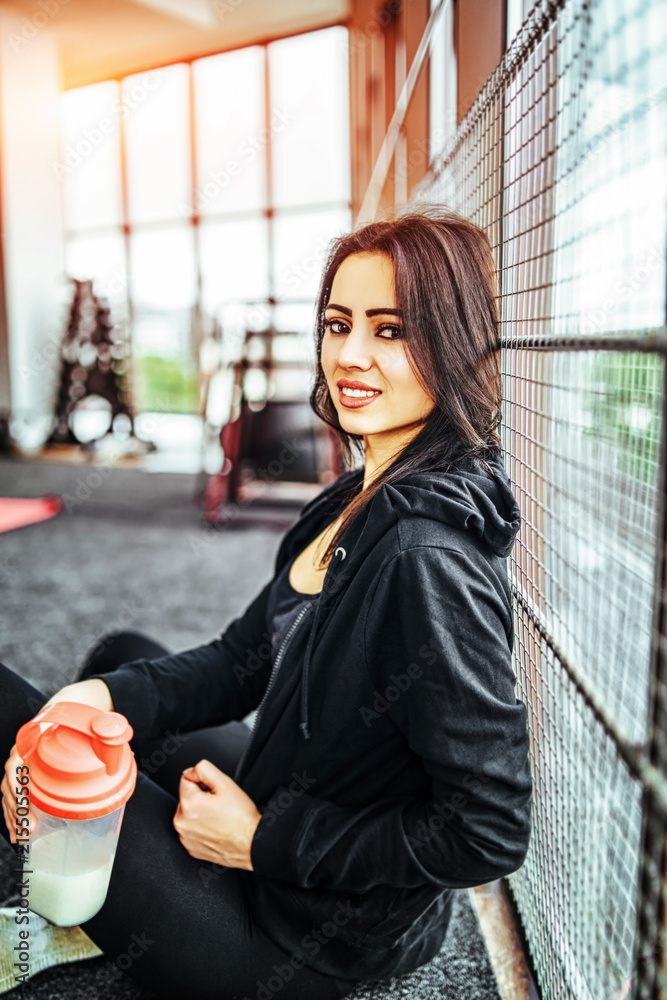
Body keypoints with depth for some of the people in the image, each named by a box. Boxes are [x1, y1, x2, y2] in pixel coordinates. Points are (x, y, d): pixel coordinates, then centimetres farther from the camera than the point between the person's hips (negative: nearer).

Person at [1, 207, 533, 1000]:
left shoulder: (428, 558, -31)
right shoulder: (358, 500, -2)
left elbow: (492, 833, -26)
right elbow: (243, 660, 3)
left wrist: (263, 841, -18)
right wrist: (105, 697, -14)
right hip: (284, 820, 8)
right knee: (123, 656, 23)